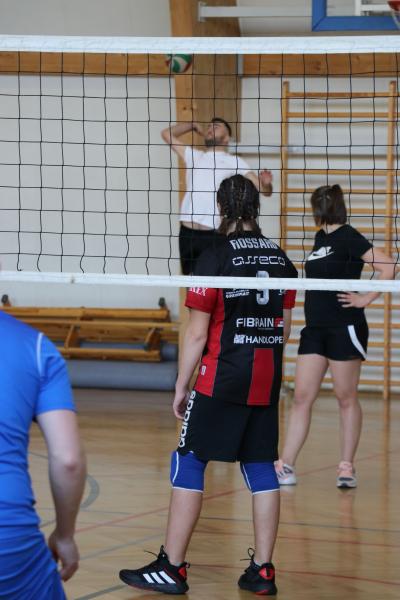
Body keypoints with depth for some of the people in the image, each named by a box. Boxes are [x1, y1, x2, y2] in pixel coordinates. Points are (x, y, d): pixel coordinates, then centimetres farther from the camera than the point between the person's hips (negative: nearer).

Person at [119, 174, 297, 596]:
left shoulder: (214, 258, -11)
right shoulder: (281, 260, 6)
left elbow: (196, 334, -10)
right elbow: (284, 329, 13)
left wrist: (180, 387, -2)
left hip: (220, 379, -5)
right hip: (267, 384, 5)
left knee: (189, 464, 1)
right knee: (261, 470, 8)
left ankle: (171, 568, 2)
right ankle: (262, 572, 9)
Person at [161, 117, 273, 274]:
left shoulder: (234, 162, 8)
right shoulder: (194, 156, 20)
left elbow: (263, 190, 0)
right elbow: (167, 134, 26)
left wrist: (266, 184, -22)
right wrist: (194, 126, 28)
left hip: (214, 233, -4)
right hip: (188, 232, 4)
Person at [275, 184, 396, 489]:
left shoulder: (348, 237, -10)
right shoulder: (320, 237, 14)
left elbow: (388, 267, -17)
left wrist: (366, 298, -14)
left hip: (345, 329, -8)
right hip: (315, 327, 8)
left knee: (347, 398, 1)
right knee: (302, 397, 3)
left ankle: (347, 467, 8)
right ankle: (286, 466, 2)